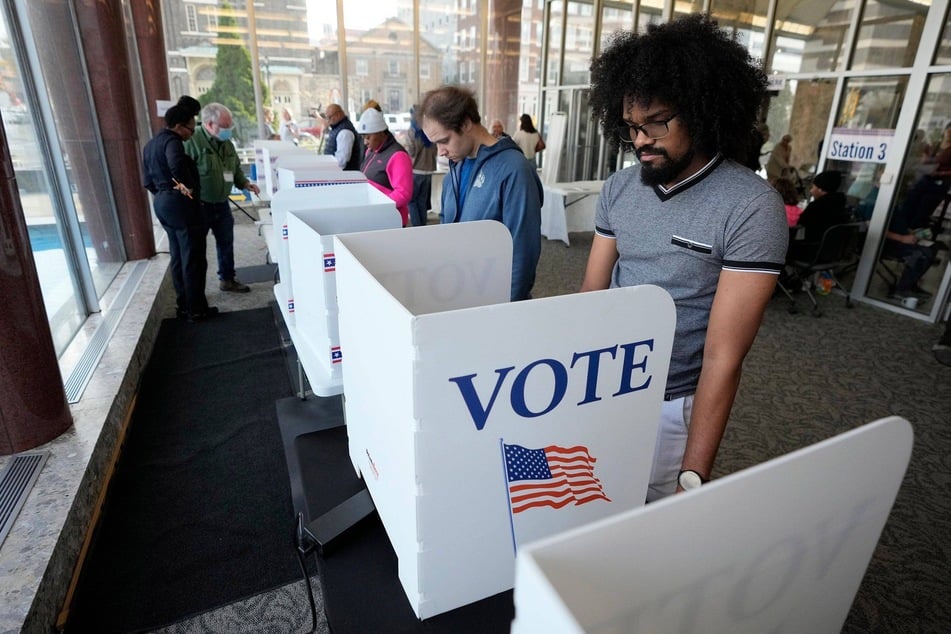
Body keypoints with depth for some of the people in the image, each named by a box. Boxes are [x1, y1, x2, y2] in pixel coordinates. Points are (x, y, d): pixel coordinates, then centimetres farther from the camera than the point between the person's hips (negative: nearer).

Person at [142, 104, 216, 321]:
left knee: (177, 258, 16)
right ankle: (196, 309, 4)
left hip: (162, 203, 10)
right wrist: (188, 186, -23)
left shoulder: (150, 145, 15)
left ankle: (184, 305, 23)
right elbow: (177, 164, -36)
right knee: (193, 258, -2)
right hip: (181, 204, -9)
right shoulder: (172, 141, -15)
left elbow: (148, 181, 17)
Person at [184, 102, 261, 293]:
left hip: (222, 204, 7)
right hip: (199, 205, -7)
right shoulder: (192, 141, -18)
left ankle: (227, 279, 30)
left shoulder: (226, 143, 8)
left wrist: (244, 183, 3)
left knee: (226, 242, 15)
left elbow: (235, 168, 21)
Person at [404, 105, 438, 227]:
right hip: (428, 170, 5)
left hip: (415, 170, -5)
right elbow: (434, 151, 10)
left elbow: (410, 152, -10)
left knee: (411, 200, 5)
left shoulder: (413, 132, -11)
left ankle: (417, 227, 1)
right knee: (423, 201, 12)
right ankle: (423, 226, 15)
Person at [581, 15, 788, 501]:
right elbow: (591, 294, 1)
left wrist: (693, 476, -21)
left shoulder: (752, 207, -18)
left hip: (671, 404, -4)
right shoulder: (618, 188, -1)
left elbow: (724, 357, -20)